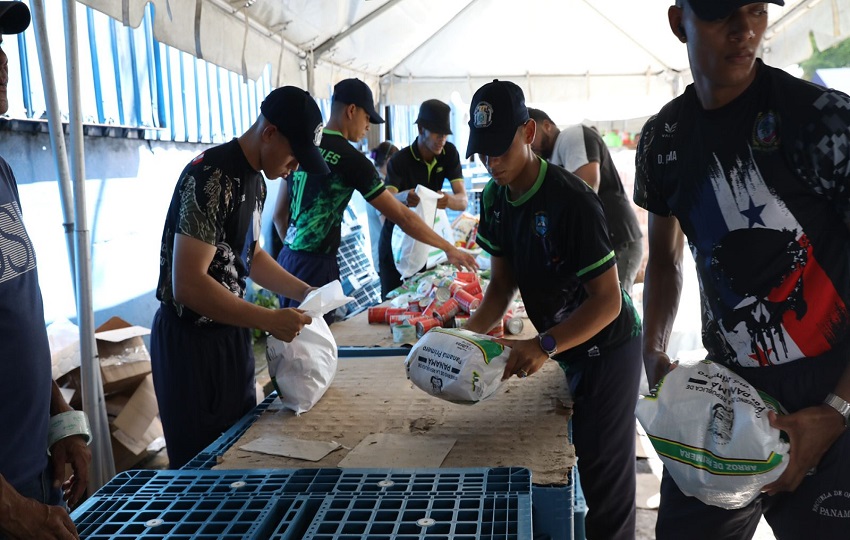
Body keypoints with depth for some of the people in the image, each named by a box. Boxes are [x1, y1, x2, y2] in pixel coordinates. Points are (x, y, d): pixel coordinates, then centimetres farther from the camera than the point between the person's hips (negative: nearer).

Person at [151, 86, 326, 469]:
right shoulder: (210, 178, -23)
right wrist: (269, 321, -25)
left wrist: (303, 292, 7)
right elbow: (187, 285, -28)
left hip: (231, 332, 9)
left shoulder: (255, 179, 7)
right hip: (191, 340, -9)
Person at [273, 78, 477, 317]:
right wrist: (449, 248, 0)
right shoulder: (351, 159, -12)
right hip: (316, 267, -8)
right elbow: (402, 216, -9)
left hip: (287, 259, 8)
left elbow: (279, 214, 14)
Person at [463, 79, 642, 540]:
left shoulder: (571, 200, -27)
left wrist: (544, 346, -37)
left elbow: (608, 300, -26)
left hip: (606, 346, -7)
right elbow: (503, 282, 1)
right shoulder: (495, 198, -3)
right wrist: (469, 333, -15)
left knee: (603, 469, 1)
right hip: (562, 346, 7)